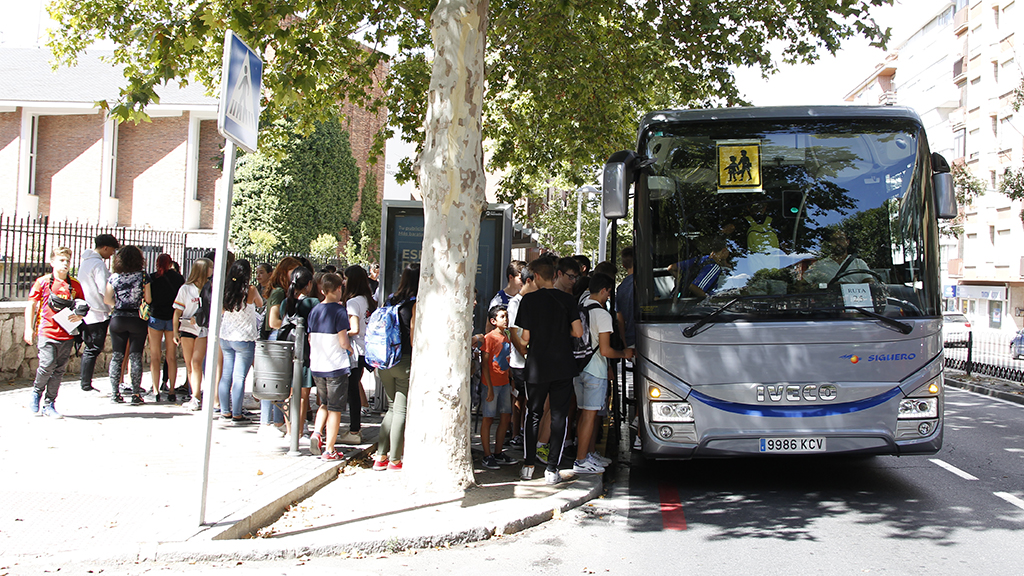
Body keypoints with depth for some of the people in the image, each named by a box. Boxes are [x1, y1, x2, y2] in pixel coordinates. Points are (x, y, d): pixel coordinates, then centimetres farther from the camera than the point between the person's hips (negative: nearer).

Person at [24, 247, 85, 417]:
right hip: (46, 331, -3)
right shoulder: (43, 282, 1)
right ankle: (36, 392, 15)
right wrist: (29, 328, -2)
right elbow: (31, 305, 4)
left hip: (67, 334, 3)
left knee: (59, 369, 4)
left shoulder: (75, 285, 8)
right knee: (48, 364, -14)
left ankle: (49, 405, 14)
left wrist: (79, 316, -4)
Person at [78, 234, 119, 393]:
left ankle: (85, 384, 15)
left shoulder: (85, 262, 16)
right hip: (98, 313, -9)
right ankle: (87, 385, -1)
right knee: (93, 349, -4)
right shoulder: (98, 264, -15)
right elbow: (104, 289, -21)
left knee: (90, 348, 12)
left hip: (86, 312, 9)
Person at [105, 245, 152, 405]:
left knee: (117, 356, 9)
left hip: (118, 319, 2)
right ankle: (136, 394, 3)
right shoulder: (143, 276, -7)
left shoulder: (114, 277, -1)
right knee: (136, 357, 3)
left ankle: (115, 394, 11)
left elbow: (107, 300, 1)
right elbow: (148, 300, -6)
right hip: (137, 319, -2)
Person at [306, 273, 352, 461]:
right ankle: (329, 450, 7)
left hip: (316, 366, 6)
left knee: (325, 403, 24)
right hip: (336, 366, -6)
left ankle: (316, 433, 3)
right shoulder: (339, 310, -13)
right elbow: (343, 342, -16)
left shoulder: (314, 311, 6)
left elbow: (310, 340, 12)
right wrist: (349, 347, 4)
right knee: (335, 409, 4)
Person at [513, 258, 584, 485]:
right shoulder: (567, 299, -1)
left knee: (533, 415, 14)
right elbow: (578, 332, -5)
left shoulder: (529, 299, -4)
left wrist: (522, 349, 17)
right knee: (559, 416, 6)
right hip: (563, 366, 0)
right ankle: (552, 469, 3)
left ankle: (528, 466, 16)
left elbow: (525, 337, -5)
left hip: (537, 366, 0)